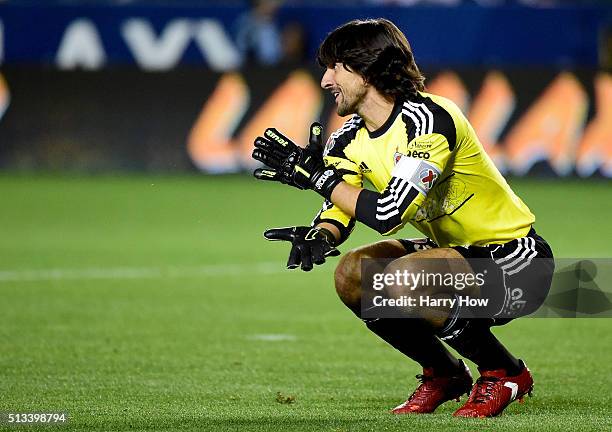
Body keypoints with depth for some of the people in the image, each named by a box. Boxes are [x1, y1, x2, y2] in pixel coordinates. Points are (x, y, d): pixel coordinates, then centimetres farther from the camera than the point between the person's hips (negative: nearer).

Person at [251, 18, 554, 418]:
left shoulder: (428, 119, -24)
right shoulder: (352, 137, 2)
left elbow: (389, 214, -32)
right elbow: (339, 208, 6)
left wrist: (315, 175, -23)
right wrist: (319, 236, -19)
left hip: (517, 264, -8)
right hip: (457, 252, 9)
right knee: (352, 274, -9)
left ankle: (506, 373, -9)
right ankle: (443, 374, 10)